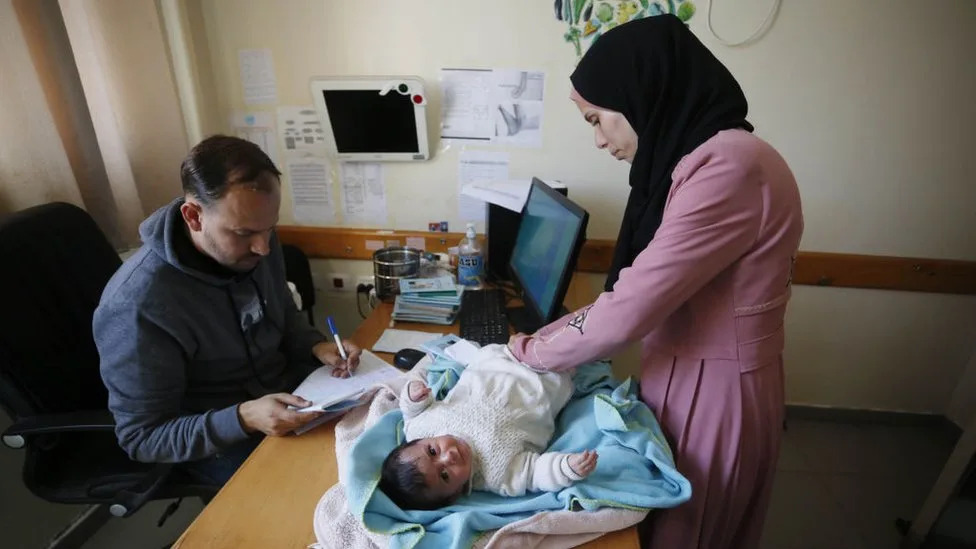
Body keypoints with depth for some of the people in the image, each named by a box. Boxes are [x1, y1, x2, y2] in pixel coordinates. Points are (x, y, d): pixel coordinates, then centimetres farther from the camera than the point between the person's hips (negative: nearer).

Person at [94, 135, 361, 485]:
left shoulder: (255, 243, -11)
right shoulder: (137, 306, -28)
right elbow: (142, 437, -18)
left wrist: (317, 346, -12)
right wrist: (243, 418, -32)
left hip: (288, 387, 6)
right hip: (219, 442, -5)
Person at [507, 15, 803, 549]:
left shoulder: (730, 166, -26)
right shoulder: (694, 161, 6)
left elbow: (629, 310, -27)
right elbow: (636, 292, 7)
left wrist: (534, 352, -11)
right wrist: (545, 335, 2)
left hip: (713, 396, -8)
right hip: (681, 380, 8)